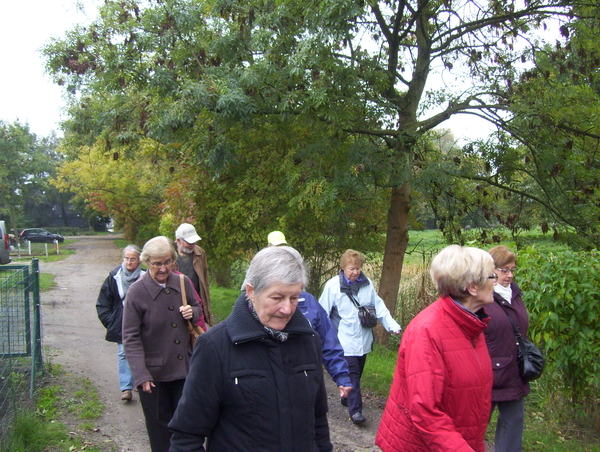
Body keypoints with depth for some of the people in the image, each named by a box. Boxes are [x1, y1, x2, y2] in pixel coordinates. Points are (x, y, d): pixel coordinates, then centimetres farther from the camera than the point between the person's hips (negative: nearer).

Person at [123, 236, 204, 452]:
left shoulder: (183, 283, -2)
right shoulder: (136, 292, -13)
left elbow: (197, 308, 16)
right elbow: (130, 338, -11)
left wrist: (192, 312, -9)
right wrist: (141, 375, -18)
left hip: (184, 368, 3)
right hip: (154, 373, -3)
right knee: (160, 427, 13)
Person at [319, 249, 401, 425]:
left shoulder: (367, 284, 2)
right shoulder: (333, 285, -10)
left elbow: (379, 307, 7)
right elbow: (323, 314, -4)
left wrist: (392, 325, -4)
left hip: (363, 340, 5)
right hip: (345, 341, -5)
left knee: (357, 373, 17)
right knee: (352, 374, -7)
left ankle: (347, 398, 37)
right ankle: (355, 410, 2)